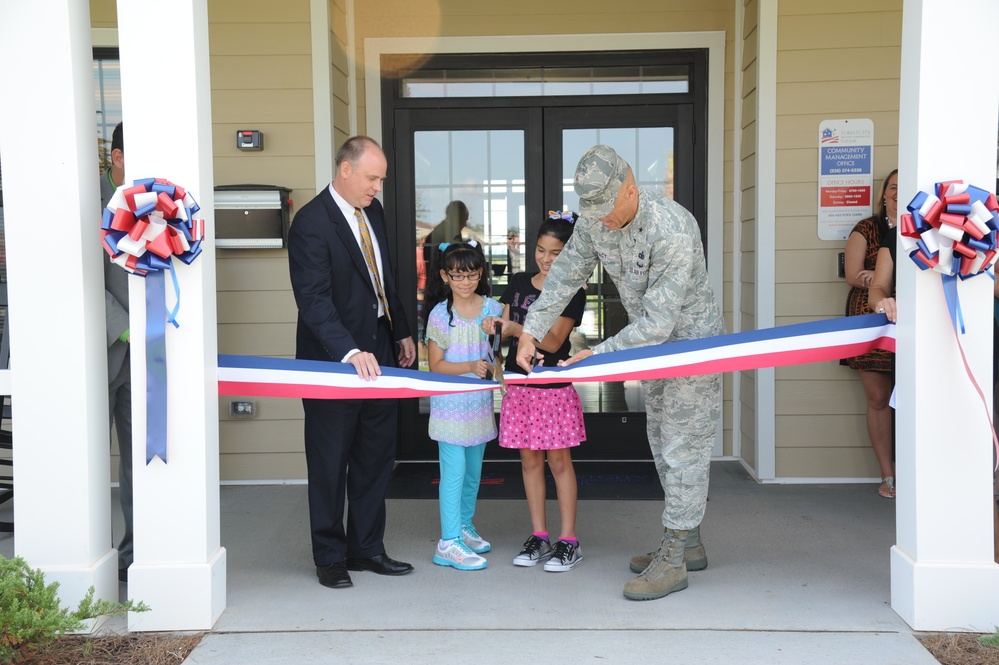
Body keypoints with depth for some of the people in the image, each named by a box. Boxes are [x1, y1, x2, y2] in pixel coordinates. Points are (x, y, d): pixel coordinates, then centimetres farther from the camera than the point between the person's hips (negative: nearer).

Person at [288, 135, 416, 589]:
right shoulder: (311, 222, -16)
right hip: (333, 359, -8)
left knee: (376, 455, 13)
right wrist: (350, 353, -33)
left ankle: (366, 548, 27)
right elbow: (314, 299, -24)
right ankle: (330, 557, 19)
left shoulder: (372, 211, 9)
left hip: (376, 352, 8)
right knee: (330, 462, 6)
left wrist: (401, 332, 18)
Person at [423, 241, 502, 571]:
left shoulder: (492, 308, 3)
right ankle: (449, 542, -1)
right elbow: (436, 365, -8)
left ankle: (464, 527, 31)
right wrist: (470, 366, -21)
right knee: (454, 471, -6)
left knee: (473, 469, 15)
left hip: (481, 402, 5)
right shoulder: (440, 315, -7)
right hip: (451, 404, -5)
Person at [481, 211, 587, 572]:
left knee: (558, 460, 0)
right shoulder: (517, 283, 9)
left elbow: (553, 341, -14)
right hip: (519, 383, 4)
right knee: (529, 460, 8)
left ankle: (568, 541, 8)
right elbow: (505, 323, 11)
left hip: (554, 387, -4)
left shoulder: (573, 293, -5)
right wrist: (494, 325, -13)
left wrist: (515, 329, -28)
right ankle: (538, 536, 17)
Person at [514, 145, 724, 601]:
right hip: (651, 344, 8)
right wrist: (530, 333, -7)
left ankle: (673, 561, 2)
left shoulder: (672, 230, -33)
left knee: (683, 449, -5)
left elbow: (658, 321, -32)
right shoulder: (594, 221, -9)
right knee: (663, 446, 14)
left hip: (690, 341, -8)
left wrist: (598, 354, -29)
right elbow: (564, 277, 1)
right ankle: (688, 544, 27)